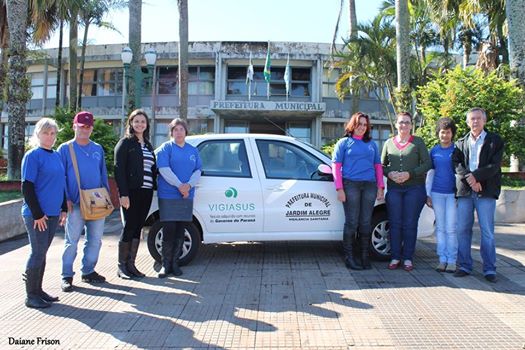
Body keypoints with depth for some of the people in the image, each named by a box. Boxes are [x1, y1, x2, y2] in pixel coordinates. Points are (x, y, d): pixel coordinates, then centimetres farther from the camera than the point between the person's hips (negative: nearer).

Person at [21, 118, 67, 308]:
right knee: (38, 253, -2)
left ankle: (38, 290, 24)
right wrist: (37, 214, -15)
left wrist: (64, 209, 12)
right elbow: (27, 187, -12)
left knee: (42, 253, 14)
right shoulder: (32, 156, -8)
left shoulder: (56, 155, 13)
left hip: (53, 213, 6)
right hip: (36, 214, -6)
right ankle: (31, 296, 10)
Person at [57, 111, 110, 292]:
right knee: (72, 240, 0)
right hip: (76, 203, -4)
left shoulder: (98, 149, 12)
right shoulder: (65, 148, 0)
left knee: (95, 239, 9)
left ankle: (88, 271, 24)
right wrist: (66, 199, -11)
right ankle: (67, 275, 11)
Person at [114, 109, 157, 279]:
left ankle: (130, 264, 17)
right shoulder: (125, 143, -2)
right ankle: (121, 266, 9)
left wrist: (155, 185, 5)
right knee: (129, 227, -2)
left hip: (146, 192, 6)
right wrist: (123, 194, -17)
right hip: (131, 192, -6)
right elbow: (119, 170, -9)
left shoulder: (148, 145, 19)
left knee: (137, 228, 9)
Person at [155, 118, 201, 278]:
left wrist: (189, 185, -11)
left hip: (186, 197, 4)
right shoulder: (166, 148, 1)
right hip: (168, 196, -4)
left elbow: (198, 170, 8)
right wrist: (179, 185, -16)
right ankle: (166, 264, 5)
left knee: (180, 232, 7)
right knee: (169, 231, -5)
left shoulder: (193, 150, 15)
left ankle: (175, 263, 17)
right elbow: (164, 169, -10)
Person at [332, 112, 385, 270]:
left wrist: (380, 186, 8)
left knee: (365, 222, 6)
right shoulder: (344, 142, 7)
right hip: (351, 185, -3)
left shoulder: (371, 144, 19)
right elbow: (336, 166, 0)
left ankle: (365, 256, 14)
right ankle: (349, 257, 4)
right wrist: (340, 189, -9)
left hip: (369, 186, 4)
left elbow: (378, 166, 19)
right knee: (352, 222, -3)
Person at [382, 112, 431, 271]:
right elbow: (382, 165, 13)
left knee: (410, 224, 1)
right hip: (394, 188, 2)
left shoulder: (418, 142, 5)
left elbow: (427, 163, -1)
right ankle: (395, 257, 11)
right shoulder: (389, 143, 12)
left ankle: (408, 258, 11)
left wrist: (409, 174, -14)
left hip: (414, 188, -2)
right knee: (395, 223, 2)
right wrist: (390, 174, -8)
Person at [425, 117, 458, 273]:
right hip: (437, 193, 3)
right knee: (440, 228, 7)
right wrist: (428, 194, 7)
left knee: (451, 229, -2)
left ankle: (452, 260, 8)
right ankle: (442, 259, 15)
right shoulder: (434, 151, 9)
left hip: (452, 193, -3)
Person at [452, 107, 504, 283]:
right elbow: (456, 163, 1)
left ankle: (489, 269, 9)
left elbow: (495, 166, -5)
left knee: (487, 232, 0)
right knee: (463, 230, 4)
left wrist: (475, 176, -16)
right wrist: (469, 179, -14)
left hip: (486, 191, -3)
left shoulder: (495, 140, 6)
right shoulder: (461, 142, 14)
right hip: (464, 191, 3)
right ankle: (464, 266, 13)